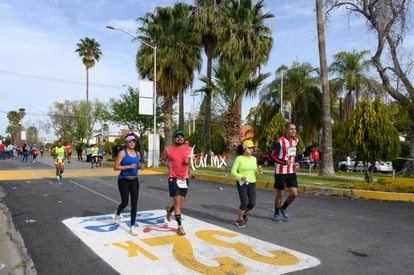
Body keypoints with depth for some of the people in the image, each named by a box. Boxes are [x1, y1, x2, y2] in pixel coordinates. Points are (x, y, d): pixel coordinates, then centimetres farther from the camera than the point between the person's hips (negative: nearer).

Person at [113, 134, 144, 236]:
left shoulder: (137, 153, 10)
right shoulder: (122, 153, -7)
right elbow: (115, 167, -10)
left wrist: (140, 167, 1)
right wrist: (128, 166, -20)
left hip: (134, 180, 5)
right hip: (124, 180, -4)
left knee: (134, 203, -2)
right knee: (125, 202, 2)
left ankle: (132, 227, 4)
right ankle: (118, 213, 38)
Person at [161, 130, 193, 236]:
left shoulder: (189, 149, 4)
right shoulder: (168, 150, -1)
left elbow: (192, 160, 12)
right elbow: (162, 160, 12)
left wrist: (188, 160, -11)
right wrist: (167, 164, -10)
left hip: (184, 178, 3)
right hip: (173, 178, -3)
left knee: (181, 203, 10)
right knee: (177, 202, -7)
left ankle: (169, 210, 43)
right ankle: (179, 226, 4)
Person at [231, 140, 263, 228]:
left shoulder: (254, 159, 8)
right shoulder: (239, 158, -8)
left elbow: (255, 172, 13)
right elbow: (233, 171, -9)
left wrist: (258, 170, -10)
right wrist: (241, 177, -26)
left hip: (252, 184, 5)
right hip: (242, 184, -5)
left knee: (252, 203, -3)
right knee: (244, 203, -13)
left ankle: (244, 213, 29)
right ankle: (240, 220, 12)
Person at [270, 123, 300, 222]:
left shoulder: (295, 140, 7)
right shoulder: (280, 141, -14)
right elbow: (272, 155, -16)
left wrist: (296, 162, 4)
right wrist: (284, 162, -29)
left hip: (291, 172, 5)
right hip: (280, 172, -5)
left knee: (294, 194, -2)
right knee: (280, 194, 5)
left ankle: (283, 208, 25)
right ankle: (276, 214, 26)